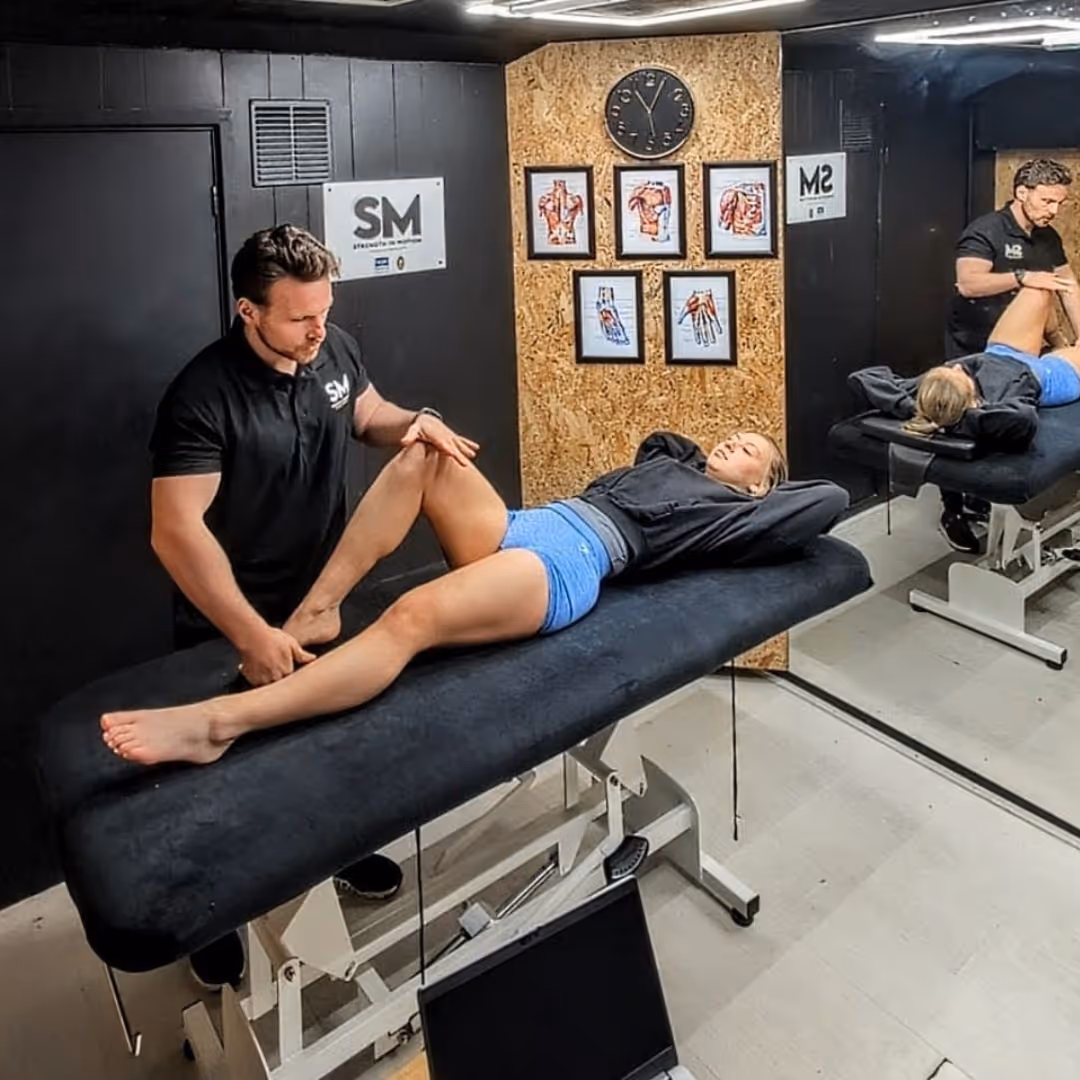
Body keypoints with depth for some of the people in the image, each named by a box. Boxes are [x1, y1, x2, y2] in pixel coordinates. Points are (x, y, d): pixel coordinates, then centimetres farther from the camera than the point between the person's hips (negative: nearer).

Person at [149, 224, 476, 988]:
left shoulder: (336, 350, -9)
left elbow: (368, 415, 11)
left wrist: (414, 421, -13)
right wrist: (252, 634, -37)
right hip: (232, 624, -5)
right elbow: (176, 531, -32)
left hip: (324, 597, 6)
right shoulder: (204, 396, -29)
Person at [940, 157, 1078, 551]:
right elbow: (968, 283, -32)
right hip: (971, 350, -7)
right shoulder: (986, 231, -17)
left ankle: (980, 500, 27)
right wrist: (1022, 277, -40)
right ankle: (952, 513, 9)